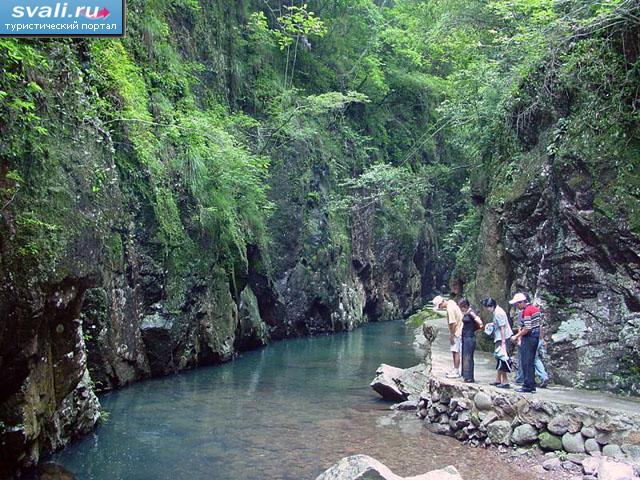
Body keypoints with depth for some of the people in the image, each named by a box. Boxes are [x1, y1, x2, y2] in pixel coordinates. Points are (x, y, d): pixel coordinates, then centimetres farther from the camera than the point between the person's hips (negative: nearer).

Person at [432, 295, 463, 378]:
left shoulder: (450, 309, -23)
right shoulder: (451, 302, 6)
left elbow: (452, 323, -23)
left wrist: (452, 336, -15)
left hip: (457, 332, -10)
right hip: (457, 331, 10)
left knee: (455, 352, -5)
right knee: (454, 351, 15)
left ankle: (456, 372, 0)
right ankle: (455, 370, 22)